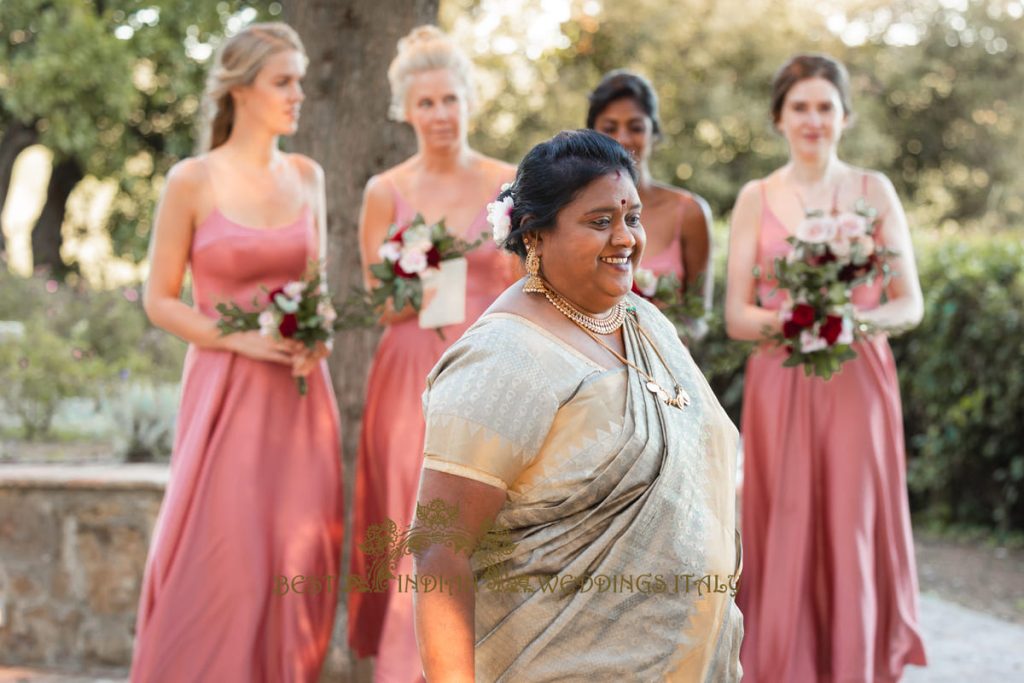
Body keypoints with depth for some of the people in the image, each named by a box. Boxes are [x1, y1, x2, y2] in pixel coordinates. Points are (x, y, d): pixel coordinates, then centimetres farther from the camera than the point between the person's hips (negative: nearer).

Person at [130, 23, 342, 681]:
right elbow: (159, 301, -1)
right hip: (226, 389, -4)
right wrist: (242, 339, -13)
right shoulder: (192, 181, -4)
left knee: (298, 560, 3)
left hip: (301, 393, 4)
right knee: (220, 561, -5)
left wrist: (317, 338, -2)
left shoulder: (307, 176, 9)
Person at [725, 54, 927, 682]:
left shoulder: (874, 191, 5)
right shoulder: (756, 199, 6)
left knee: (853, 531, -1)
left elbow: (910, 302, 2)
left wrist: (859, 322, -17)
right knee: (786, 535, 0)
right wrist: (784, 322, -18)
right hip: (780, 384, 0)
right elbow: (736, 314, 2)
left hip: (858, 380, 0)